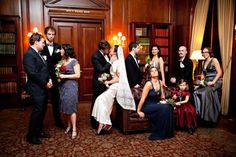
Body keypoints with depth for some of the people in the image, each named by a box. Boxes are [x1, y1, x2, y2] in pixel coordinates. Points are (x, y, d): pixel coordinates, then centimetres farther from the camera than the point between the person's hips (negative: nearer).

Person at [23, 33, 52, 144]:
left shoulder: (38, 53, 13)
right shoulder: (29, 54, -17)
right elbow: (33, 73, -24)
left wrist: (49, 79, 1)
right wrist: (45, 83, -16)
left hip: (43, 88, 9)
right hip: (36, 89, -9)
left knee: (42, 111, 17)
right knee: (37, 111, 0)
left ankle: (39, 131, 33)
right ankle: (31, 136, 16)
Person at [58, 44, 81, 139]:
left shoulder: (74, 61, -9)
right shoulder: (62, 61, 9)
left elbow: (77, 75, -13)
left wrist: (65, 76, -17)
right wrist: (59, 75, 1)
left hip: (71, 86, -6)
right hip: (63, 86, 6)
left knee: (71, 107, -4)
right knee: (66, 106, 10)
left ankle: (74, 129, 5)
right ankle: (69, 125, 24)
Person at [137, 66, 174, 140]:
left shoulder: (160, 83, 4)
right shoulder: (149, 84, -17)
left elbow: (162, 96, 14)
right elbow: (143, 99, -17)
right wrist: (138, 111, -15)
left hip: (156, 105, 6)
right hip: (147, 106, -6)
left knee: (169, 107, -21)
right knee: (164, 108, -28)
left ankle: (166, 133, -9)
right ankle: (157, 134, -16)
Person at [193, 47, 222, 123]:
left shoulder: (214, 60, -3)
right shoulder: (203, 62, 17)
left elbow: (219, 72, -9)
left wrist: (213, 82, -18)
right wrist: (202, 80, 5)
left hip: (215, 82, -6)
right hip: (207, 83, 6)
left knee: (206, 93, -28)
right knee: (196, 92, -18)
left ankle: (209, 116, -15)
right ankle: (199, 112, -10)